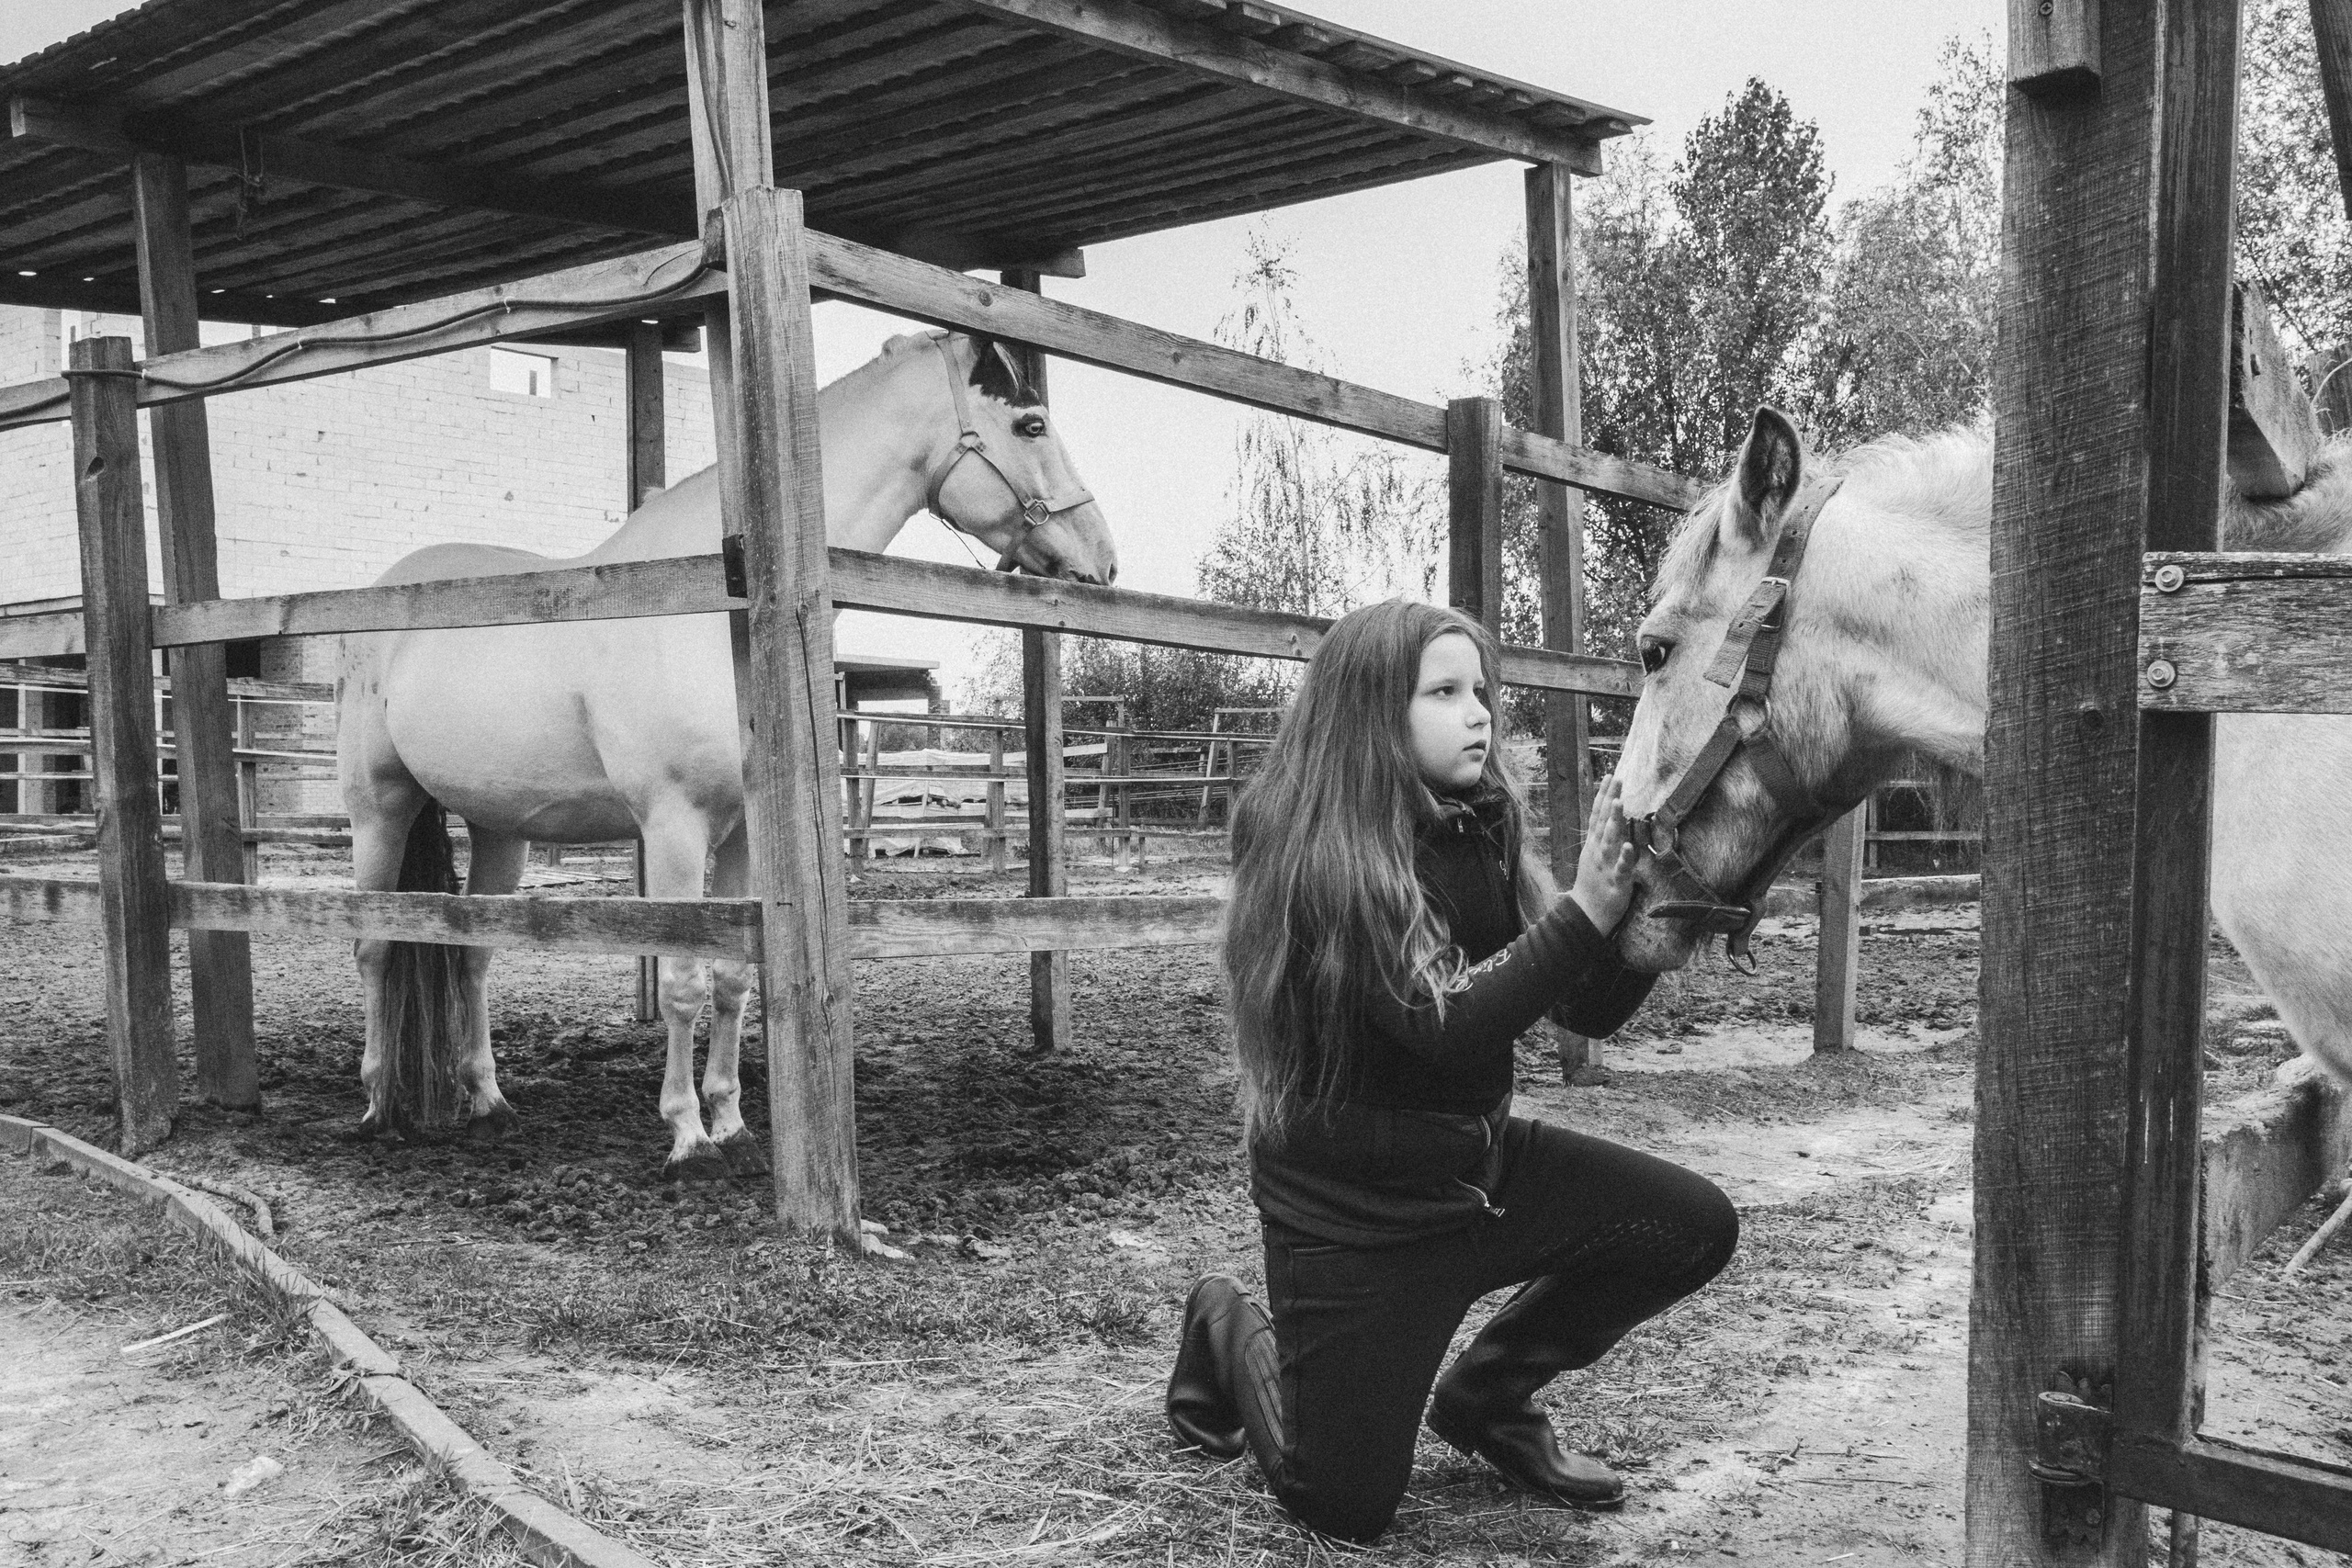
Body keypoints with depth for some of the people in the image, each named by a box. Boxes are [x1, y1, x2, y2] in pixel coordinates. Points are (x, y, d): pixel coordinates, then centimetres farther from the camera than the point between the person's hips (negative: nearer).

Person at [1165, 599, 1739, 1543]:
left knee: (1695, 1227, -8)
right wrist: (1587, 910, -31)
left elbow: (1590, 1012, -1)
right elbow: (1446, 1027, -27)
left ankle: (1487, 1396, 14)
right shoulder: (1313, 853, -21)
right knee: (1345, 1509, -1)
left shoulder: (1480, 830, 0)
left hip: (1481, 1163, 6)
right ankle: (1229, 1336, 30)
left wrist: (1646, 899, -18)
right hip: (1351, 1208, -6)